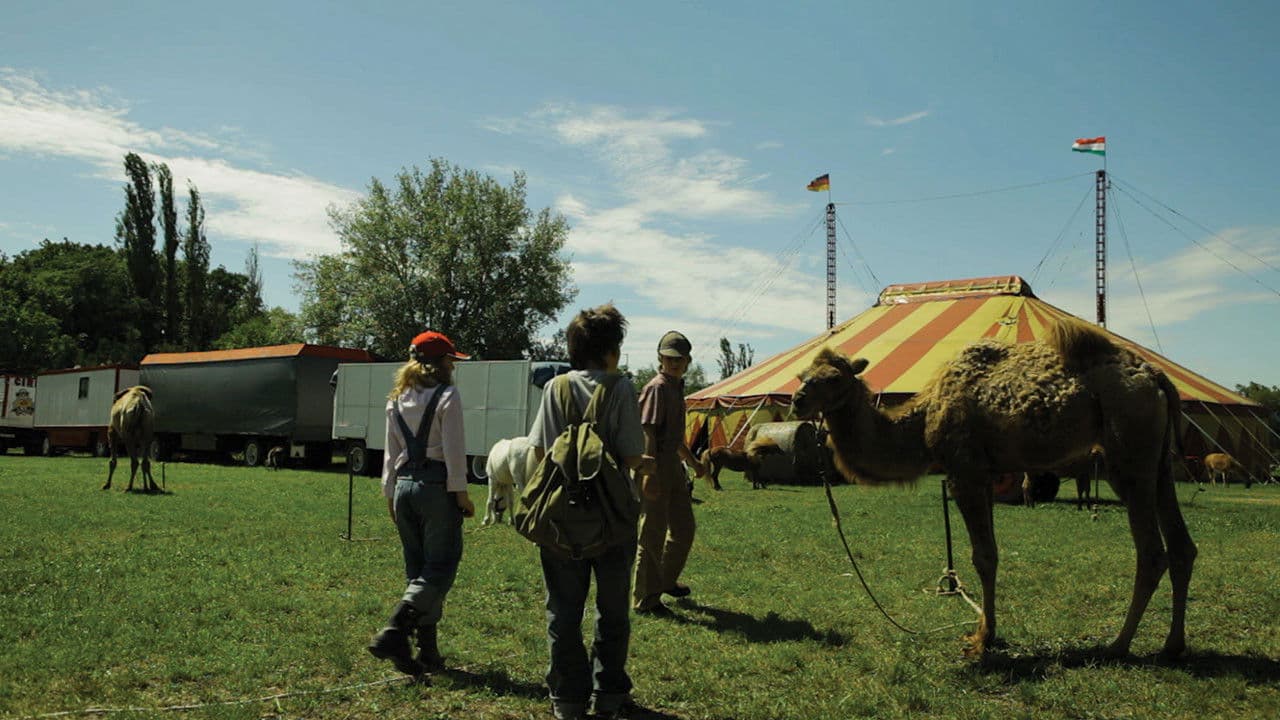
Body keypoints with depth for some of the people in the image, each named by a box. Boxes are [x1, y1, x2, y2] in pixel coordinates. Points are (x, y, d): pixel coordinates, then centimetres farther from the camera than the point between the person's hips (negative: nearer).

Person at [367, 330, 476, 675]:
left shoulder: (396, 400, 12)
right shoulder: (447, 397, -8)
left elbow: (391, 452, 14)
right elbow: (454, 452, -12)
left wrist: (390, 494, 19)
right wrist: (461, 494, -7)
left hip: (404, 488, 7)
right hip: (437, 488, -7)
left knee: (417, 570, 12)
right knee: (440, 569, -1)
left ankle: (428, 652, 14)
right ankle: (393, 632, -15)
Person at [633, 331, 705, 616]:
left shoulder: (677, 388, 15)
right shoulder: (657, 388, -13)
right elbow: (648, 432, -21)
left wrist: (692, 461, 33)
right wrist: (650, 473, -28)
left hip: (673, 466, 10)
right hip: (655, 468, -9)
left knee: (684, 528, 18)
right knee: (652, 534, -1)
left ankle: (667, 580, 37)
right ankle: (646, 600, 9)